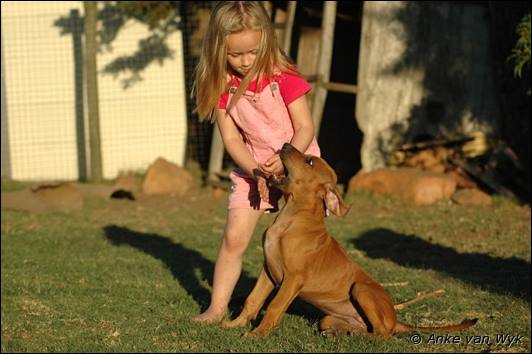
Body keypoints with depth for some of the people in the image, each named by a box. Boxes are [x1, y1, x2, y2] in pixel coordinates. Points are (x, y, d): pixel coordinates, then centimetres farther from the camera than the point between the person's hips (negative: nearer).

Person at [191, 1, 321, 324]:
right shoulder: (223, 85, -8)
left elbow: (306, 128, -16)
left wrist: (285, 160, -33)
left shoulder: (283, 77, -18)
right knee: (234, 238, -4)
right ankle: (218, 307, 5)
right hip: (252, 168, 3)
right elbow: (230, 138, -7)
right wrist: (256, 172, -20)